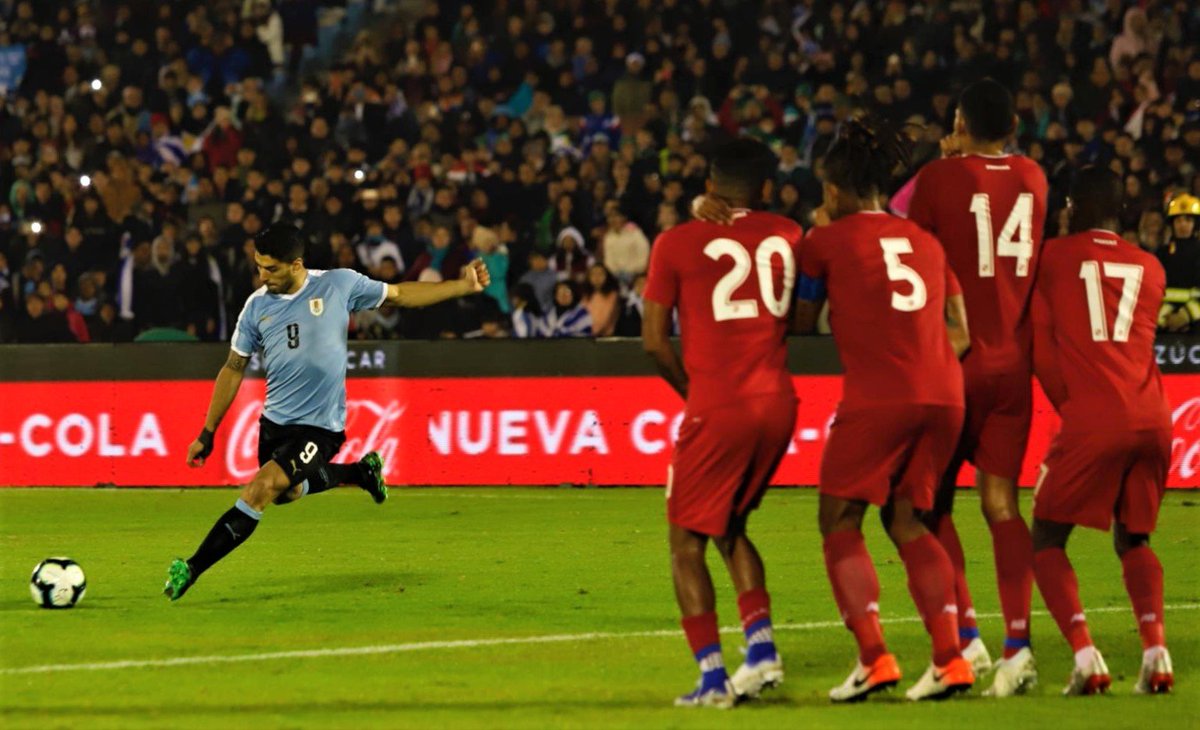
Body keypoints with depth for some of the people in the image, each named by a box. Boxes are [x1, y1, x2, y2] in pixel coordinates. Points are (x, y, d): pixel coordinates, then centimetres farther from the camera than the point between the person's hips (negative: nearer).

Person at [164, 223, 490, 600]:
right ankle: (360, 472, 45)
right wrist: (207, 434, 8)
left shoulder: (339, 285, -9)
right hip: (274, 422, 5)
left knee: (259, 493, -19)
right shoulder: (257, 306, -1)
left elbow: (399, 294, 7)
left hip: (319, 427, -5)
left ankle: (192, 570, -17)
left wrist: (464, 285, 4)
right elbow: (233, 369, 8)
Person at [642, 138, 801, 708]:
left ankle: (712, 675, -4)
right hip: (777, 404, 5)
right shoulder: (787, 236, 7)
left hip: (716, 408, -5)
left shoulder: (678, 243, -3)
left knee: (686, 542, 6)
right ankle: (761, 648, 9)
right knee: (731, 528, 23)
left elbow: (654, 341, -2)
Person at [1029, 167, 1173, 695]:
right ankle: (1155, 648, -1)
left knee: (1047, 539, 10)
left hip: (1091, 419, -4)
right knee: (1133, 537, 22)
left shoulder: (1053, 258, 9)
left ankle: (1084, 654, -10)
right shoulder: (1151, 269, 19)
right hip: (1152, 418, 4)